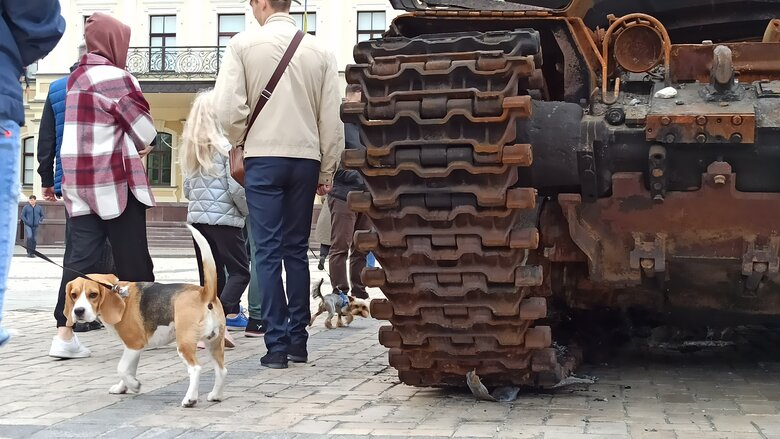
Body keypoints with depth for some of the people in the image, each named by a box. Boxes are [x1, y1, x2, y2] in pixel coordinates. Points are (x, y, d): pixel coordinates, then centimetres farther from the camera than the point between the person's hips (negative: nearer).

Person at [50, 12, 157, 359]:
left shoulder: (77, 77, 16)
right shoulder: (113, 76, -12)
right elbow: (141, 123, -6)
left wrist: (133, 144, 6)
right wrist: (145, 144, 15)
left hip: (80, 181, 8)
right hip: (114, 180, -8)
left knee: (81, 256, 3)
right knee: (132, 259, 2)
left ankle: (64, 335, -3)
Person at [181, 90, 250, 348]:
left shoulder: (190, 148, 9)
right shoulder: (226, 145, -10)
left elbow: (187, 189, 12)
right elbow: (236, 186, -14)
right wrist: (248, 210, 1)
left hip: (197, 217, 7)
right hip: (224, 218, -6)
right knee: (239, 271, 0)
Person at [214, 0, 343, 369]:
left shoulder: (243, 44, -4)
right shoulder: (320, 51, 2)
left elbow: (228, 108, -10)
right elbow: (332, 118, 4)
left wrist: (241, 141, 9)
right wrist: (327, 171, 13)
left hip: (263, 157, -3)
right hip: (306, 158, 3)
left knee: (268, 250, 1)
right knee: (297, 249, 12)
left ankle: (276, 344, -2)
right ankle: (298, 339, 16)